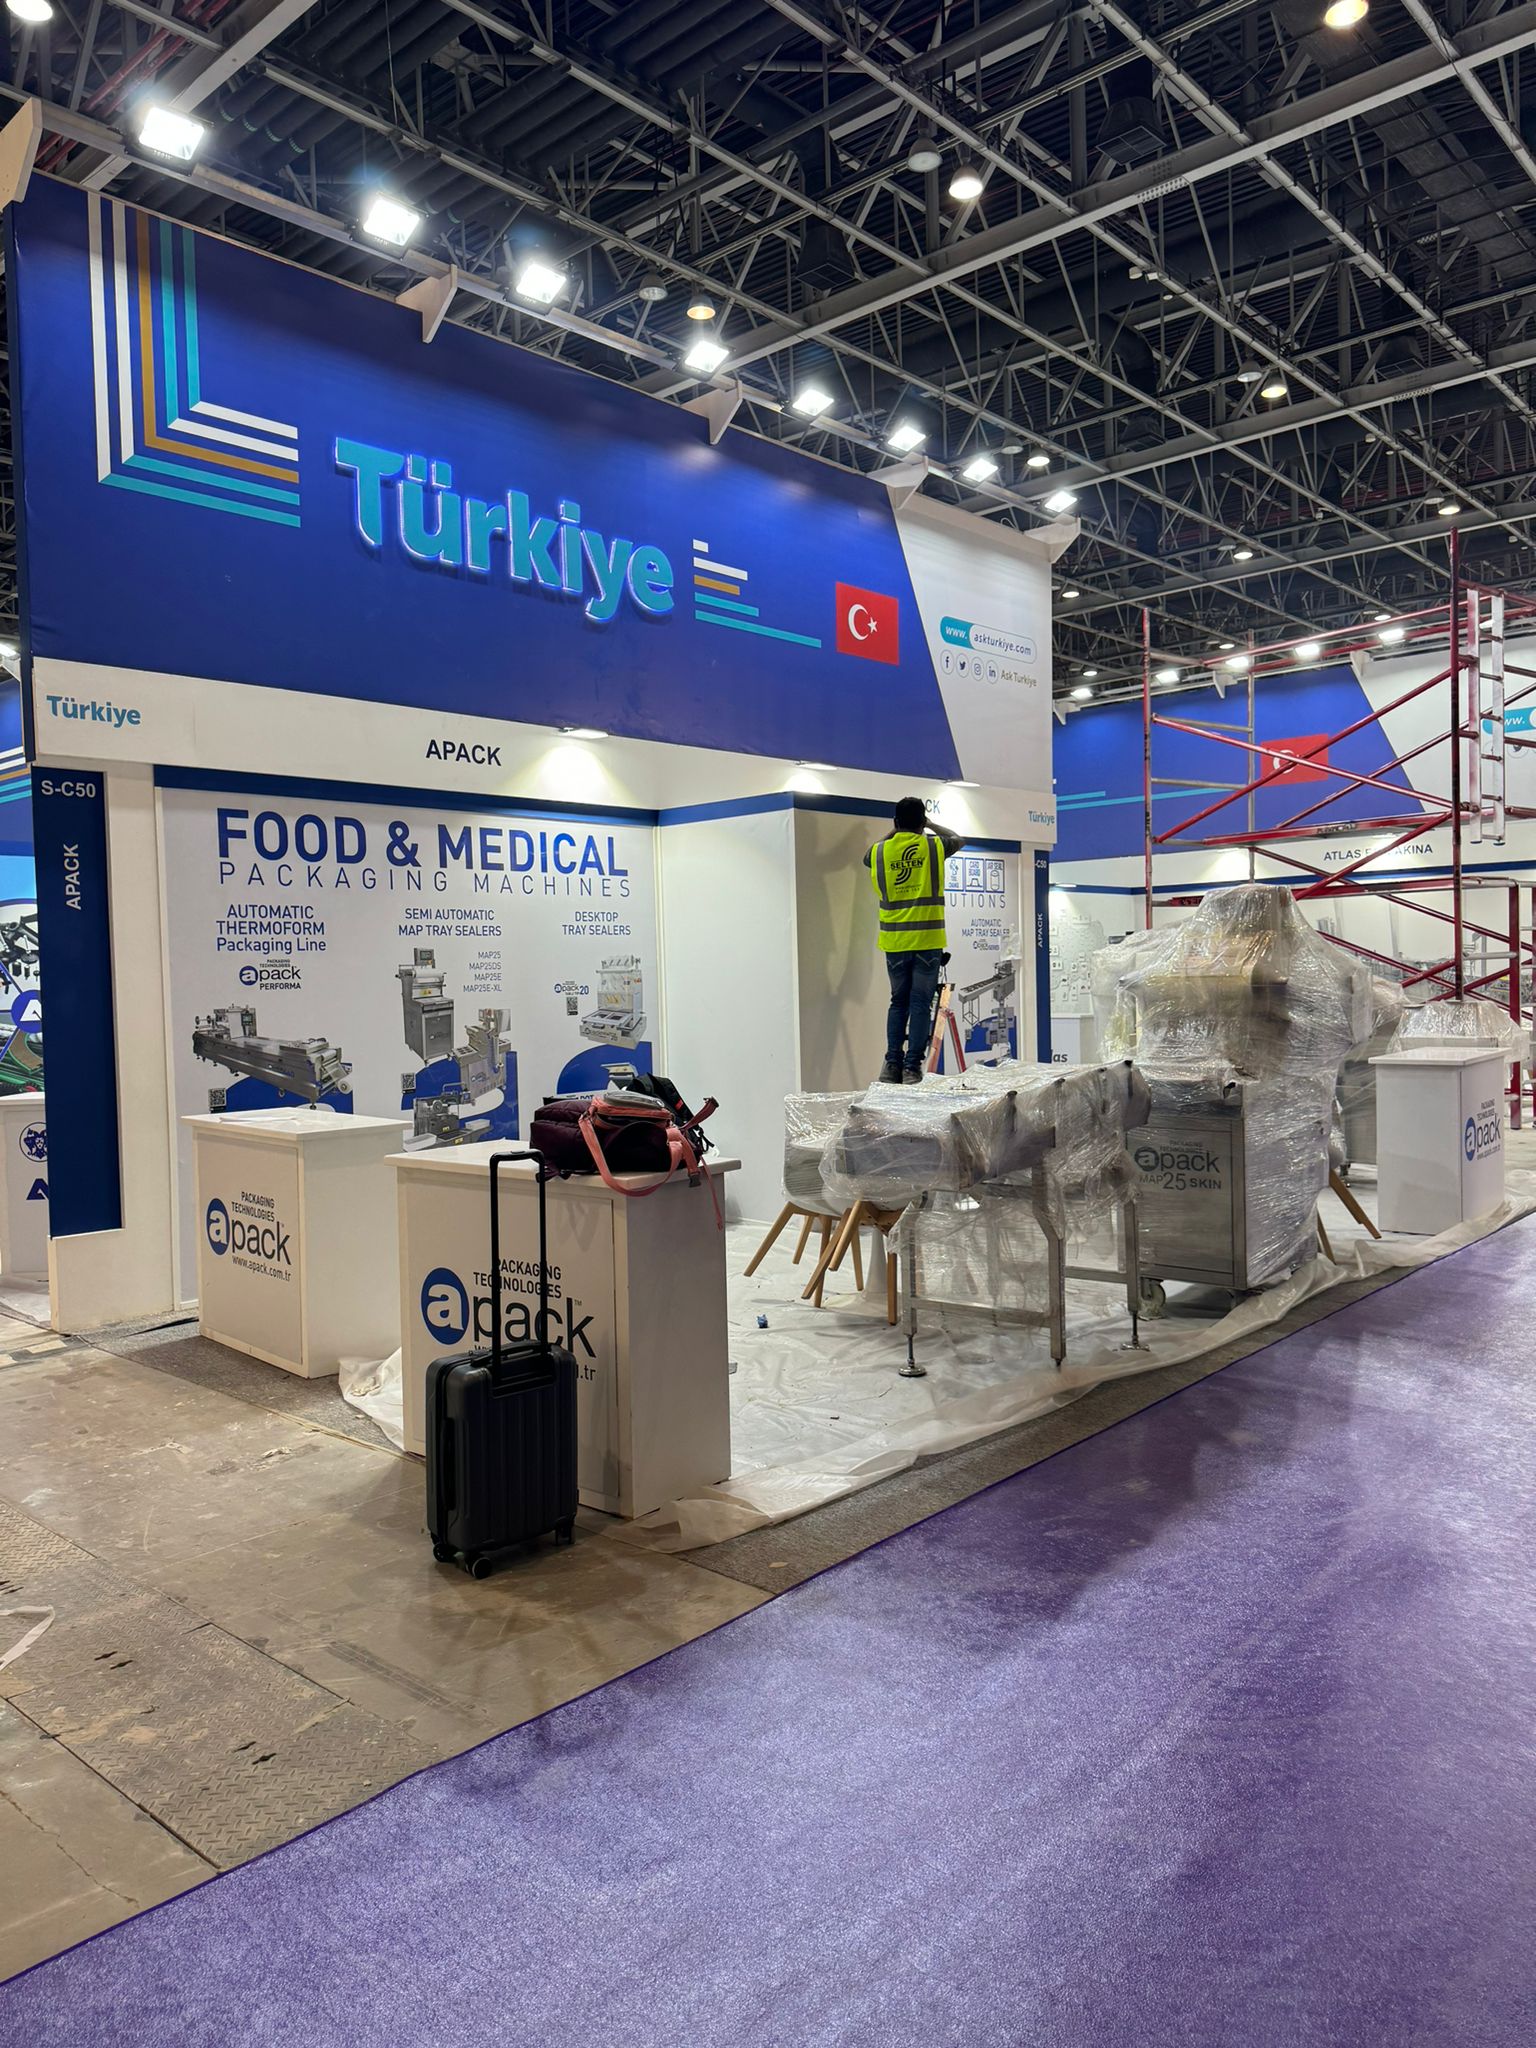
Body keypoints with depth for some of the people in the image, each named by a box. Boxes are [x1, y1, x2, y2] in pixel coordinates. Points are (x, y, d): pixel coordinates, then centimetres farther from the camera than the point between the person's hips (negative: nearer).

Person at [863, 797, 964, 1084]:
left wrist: (895, 830, 33)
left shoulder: (880, 851, 2)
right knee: (921, 1003, 1)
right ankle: (912, 1066, -2)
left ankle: (892, 1063, 9)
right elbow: (959, 840, 21)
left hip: (894, 942, 2)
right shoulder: (934, 846, -2)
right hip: (927, 941, -2)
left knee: (899, 1001, 14)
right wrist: (929, 825, 30)